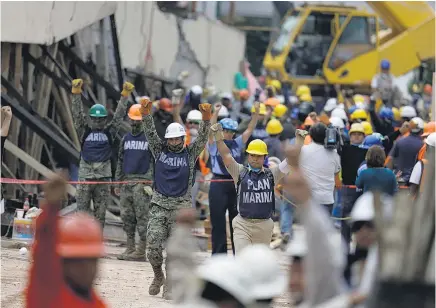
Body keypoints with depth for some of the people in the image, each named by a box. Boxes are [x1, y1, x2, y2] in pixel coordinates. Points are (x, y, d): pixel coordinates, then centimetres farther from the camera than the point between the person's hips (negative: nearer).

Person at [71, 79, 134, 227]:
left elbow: (119, 115, 4)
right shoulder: (85, 131, 5)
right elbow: (77, 114, -3)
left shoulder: (109, 132, 8)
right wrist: (76, 93, -13)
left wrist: (125, 95, -5)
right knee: (82, 210, 0)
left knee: (100, 212, 5)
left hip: (103, 177, 1)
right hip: (85, 176, -1)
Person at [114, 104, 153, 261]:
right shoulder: (125, 139, 17)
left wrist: (149, 181, -11)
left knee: (142, 216, -7)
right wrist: (117, 183, 16)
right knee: (127, 216, 6)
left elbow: (154, 162, -3)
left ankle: (141, 251, -7)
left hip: (142, 182, -6)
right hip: (126, 182, 6)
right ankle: (130, 248, 12)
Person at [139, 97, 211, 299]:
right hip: (159, 205, 1)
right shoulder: (160, 150, 7)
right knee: (153, 244, -9)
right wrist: (145, 114, -22)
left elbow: (202, 138, -9)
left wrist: (206, 119, -26)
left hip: (181, 207, 0)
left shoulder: (190, 153, 4)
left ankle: (169, 284, 9)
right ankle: (158, 276, 15)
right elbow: (150, 133, -5)